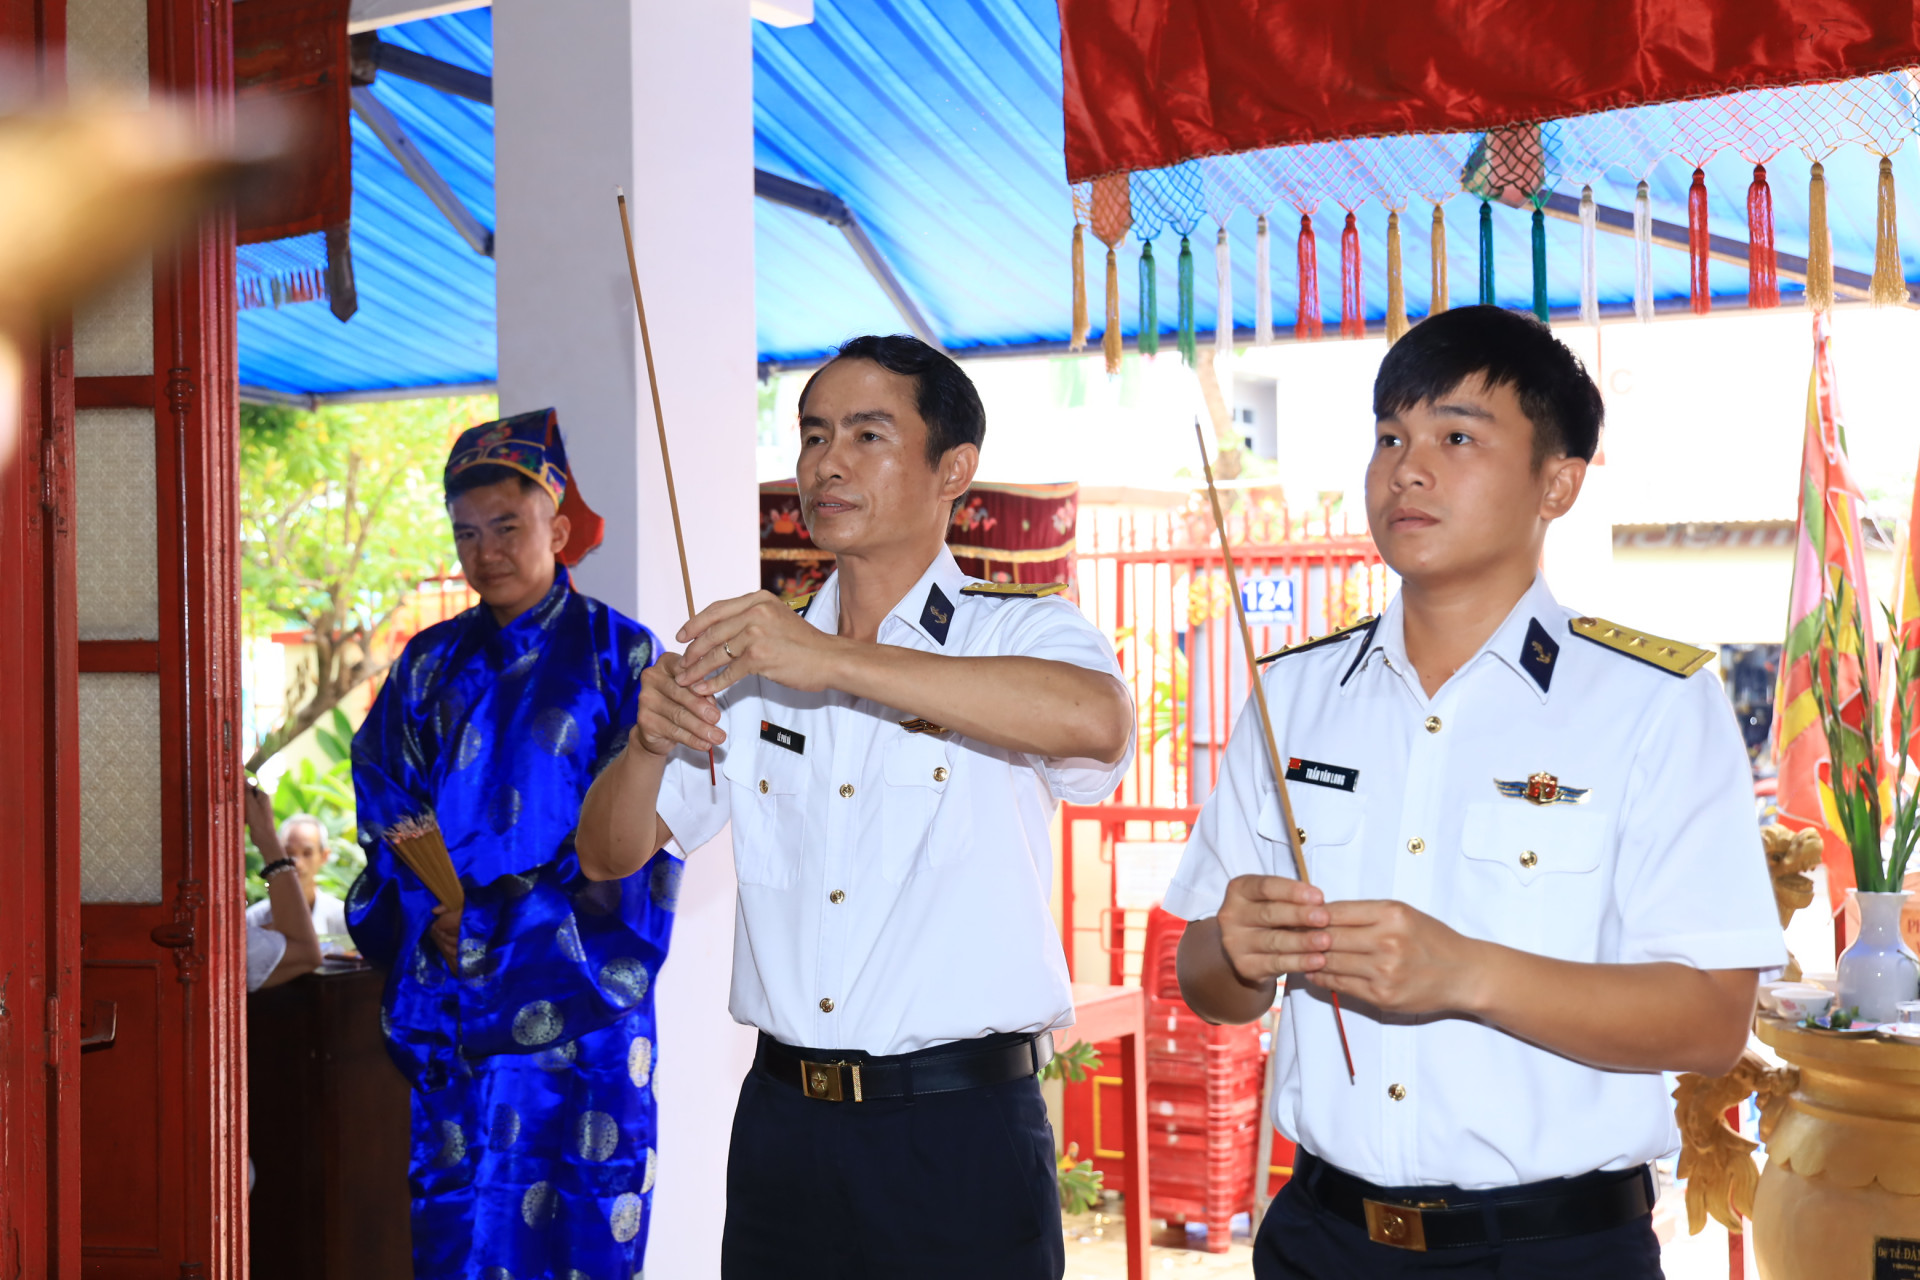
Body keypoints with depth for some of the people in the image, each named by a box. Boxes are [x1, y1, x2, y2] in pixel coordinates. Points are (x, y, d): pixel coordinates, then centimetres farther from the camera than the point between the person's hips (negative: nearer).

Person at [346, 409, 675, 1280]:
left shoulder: (620, 657, 2)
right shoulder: (431, 665, 14)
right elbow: (383, 804, 11)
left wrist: (498, 921, -11)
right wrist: (431, 913, -7)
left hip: (577, 990, -3)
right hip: (448, 1000, 3)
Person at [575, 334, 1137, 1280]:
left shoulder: (1020, 631, -2)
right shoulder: (757, 660, 12)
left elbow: (1099, 722, -27)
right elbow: (610, 855, 13)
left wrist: (835, 660, -28)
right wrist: (649, 743, -10)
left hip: (960, 1135, -4)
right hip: (782, 1124, 4)